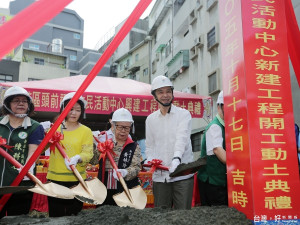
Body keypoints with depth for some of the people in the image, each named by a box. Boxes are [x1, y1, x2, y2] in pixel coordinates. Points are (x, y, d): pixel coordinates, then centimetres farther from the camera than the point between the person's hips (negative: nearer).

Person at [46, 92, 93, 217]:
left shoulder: (86, 131, -1)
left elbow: (88, 153, -9)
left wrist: (77, 158, -29)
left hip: (76, 180, -2)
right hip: (55, 178, 2)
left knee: (73, 214, 9)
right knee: (55, 215, 12)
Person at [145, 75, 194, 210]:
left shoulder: (184, 114, 2)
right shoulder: (150, 119, 14)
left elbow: (182, 139, -15)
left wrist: (176, 158, -32)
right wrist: (150, 159, -4)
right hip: (159, 176, 3)